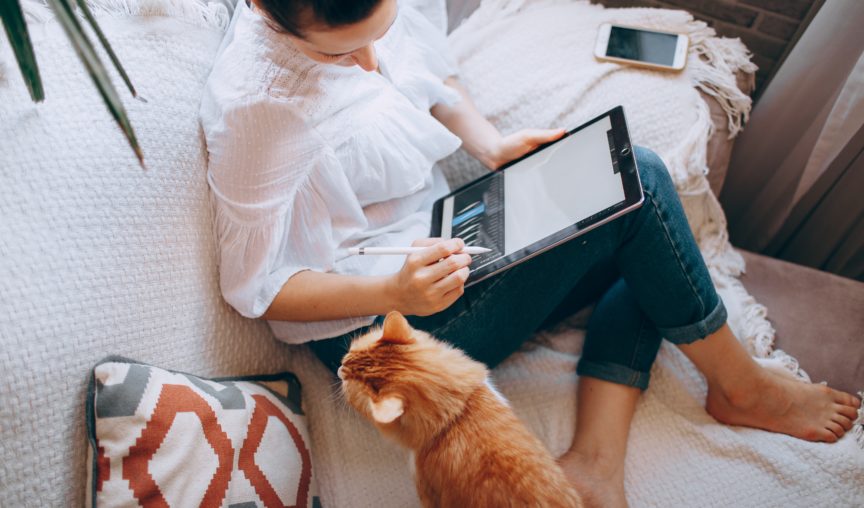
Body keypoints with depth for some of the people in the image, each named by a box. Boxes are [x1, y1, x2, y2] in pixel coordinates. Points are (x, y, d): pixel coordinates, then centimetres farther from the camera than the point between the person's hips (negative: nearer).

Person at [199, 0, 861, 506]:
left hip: (436, 235, 9)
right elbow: (255, 288, -18)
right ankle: (741, 386, 9)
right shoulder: (255, 104, -25)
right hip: (380, 327, -9)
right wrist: (396, 292, -31)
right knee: (637, 179, -15)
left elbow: (437, 76, 15)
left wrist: (491, 144, -3)